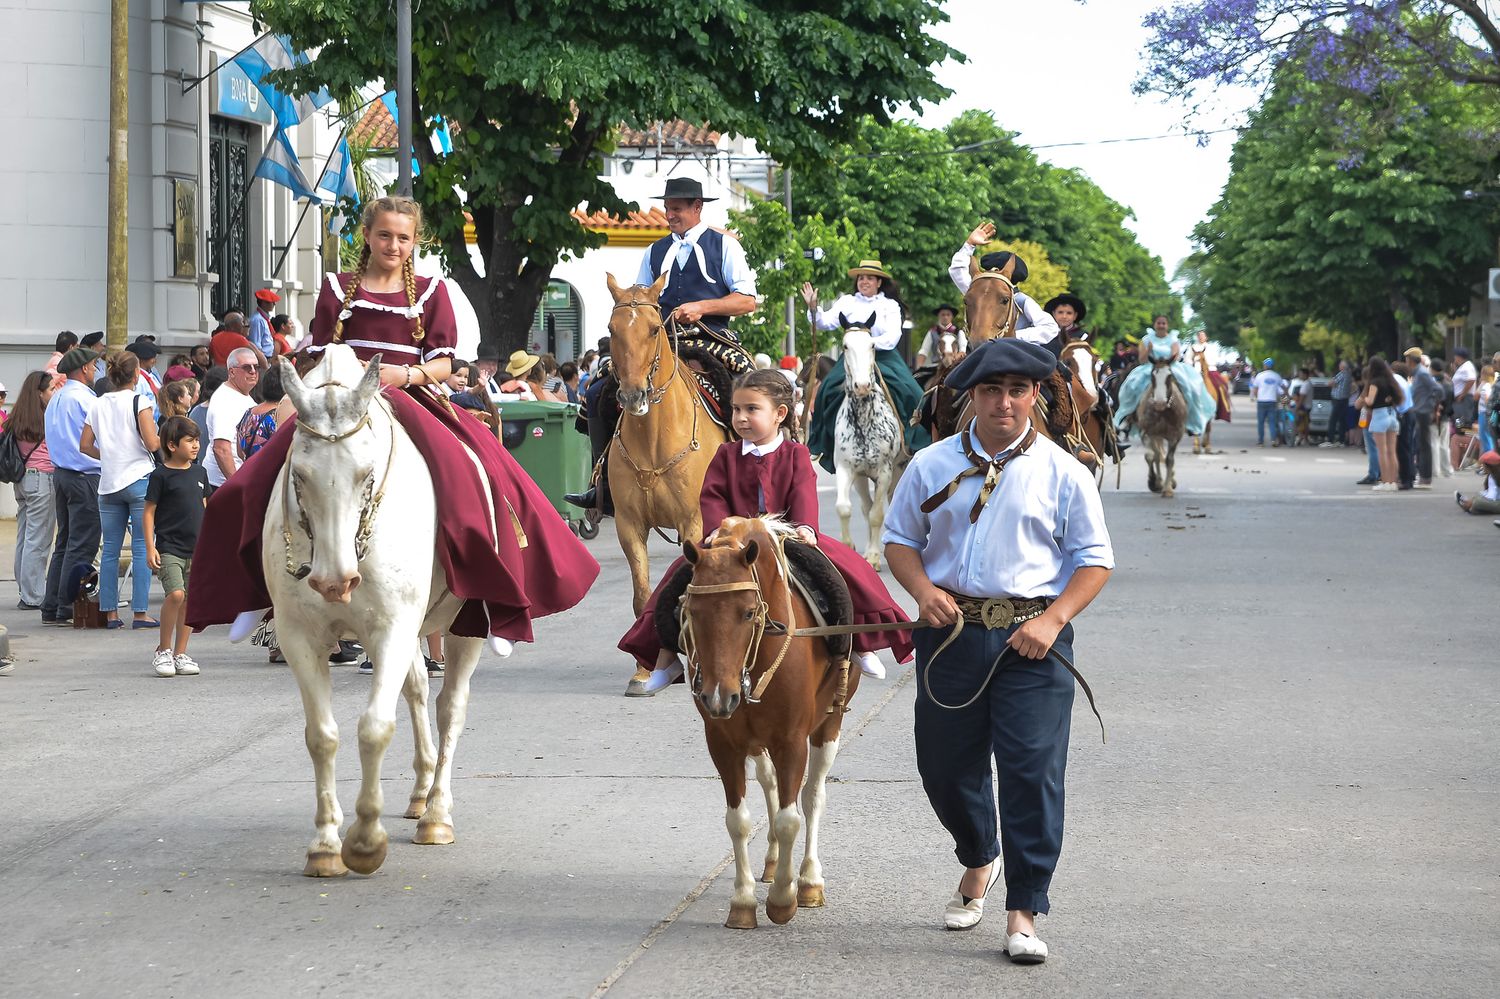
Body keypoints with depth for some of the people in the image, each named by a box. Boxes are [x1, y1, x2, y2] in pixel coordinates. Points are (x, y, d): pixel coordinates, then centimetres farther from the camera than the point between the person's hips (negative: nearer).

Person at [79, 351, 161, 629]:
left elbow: (85, 445, 9)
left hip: (108, 484, 5)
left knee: (110, 550, 9)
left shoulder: (98, 405, 8)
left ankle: (110, 612, 10)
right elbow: (152, 444, -15)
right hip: (138, 479, -5)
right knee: (142, 548, -2)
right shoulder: (138, 403, -8)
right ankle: (140, 613, -4)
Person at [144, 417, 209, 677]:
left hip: (195, 548, 6)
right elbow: (149, 512, -4)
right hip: (169, 547, -6)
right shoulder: (161, 475, -6)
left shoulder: (199, 472, 11)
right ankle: (163, 651, -6)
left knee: (190, 600, 5)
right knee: (175, 594, -19)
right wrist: (150, 548, -10)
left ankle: (180, 654, 15)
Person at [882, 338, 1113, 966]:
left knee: (1033, 769, -9)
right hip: (951, 630, 3)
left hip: (1031, 638, -3)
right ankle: (979, 863, 41)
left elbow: (1095, 560, 2)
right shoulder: (932, 466, 8)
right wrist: (923, 590, -7)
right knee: (945, 766, 11)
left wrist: (1053, 619, -13)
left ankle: (1023, 913, -2)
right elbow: (900, 539, 13)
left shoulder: (1062, 473, 2)